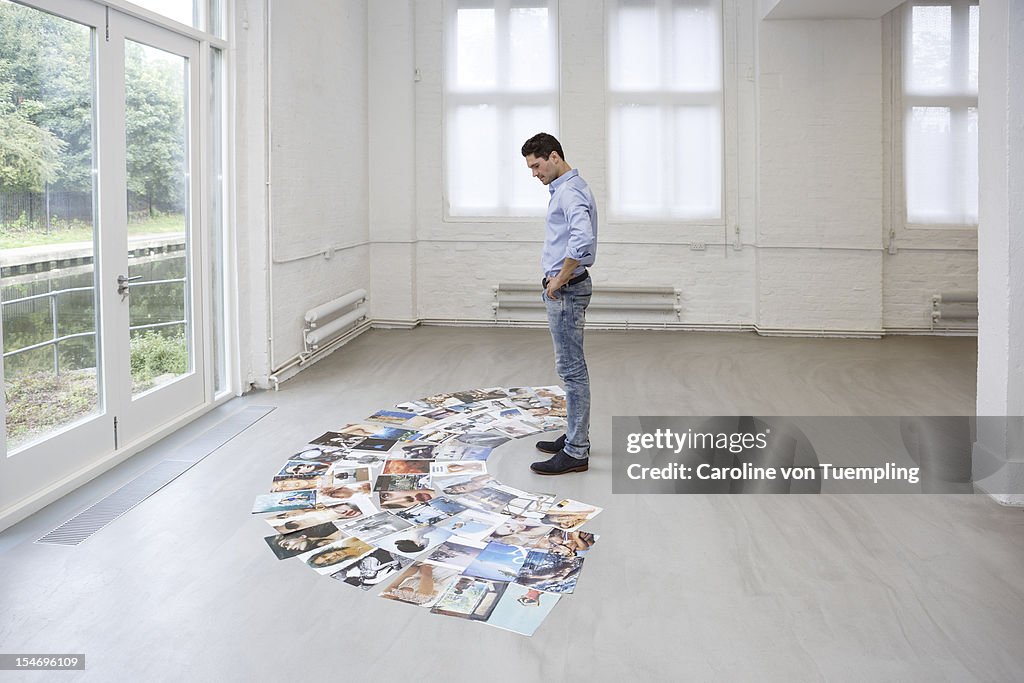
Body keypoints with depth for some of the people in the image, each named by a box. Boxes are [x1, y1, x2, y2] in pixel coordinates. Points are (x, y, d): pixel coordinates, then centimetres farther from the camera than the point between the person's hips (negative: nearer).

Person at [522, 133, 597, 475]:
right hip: (563, 289, 11)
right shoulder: (564, 189, 17)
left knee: (572, 369, -7)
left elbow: (582, 239, -34)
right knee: (571, 368, 15)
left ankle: (575, 452, -1)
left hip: (566, 290, -11)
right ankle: (575, 437, 26)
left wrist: (559, 280, -24)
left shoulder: (570, 191, -17)